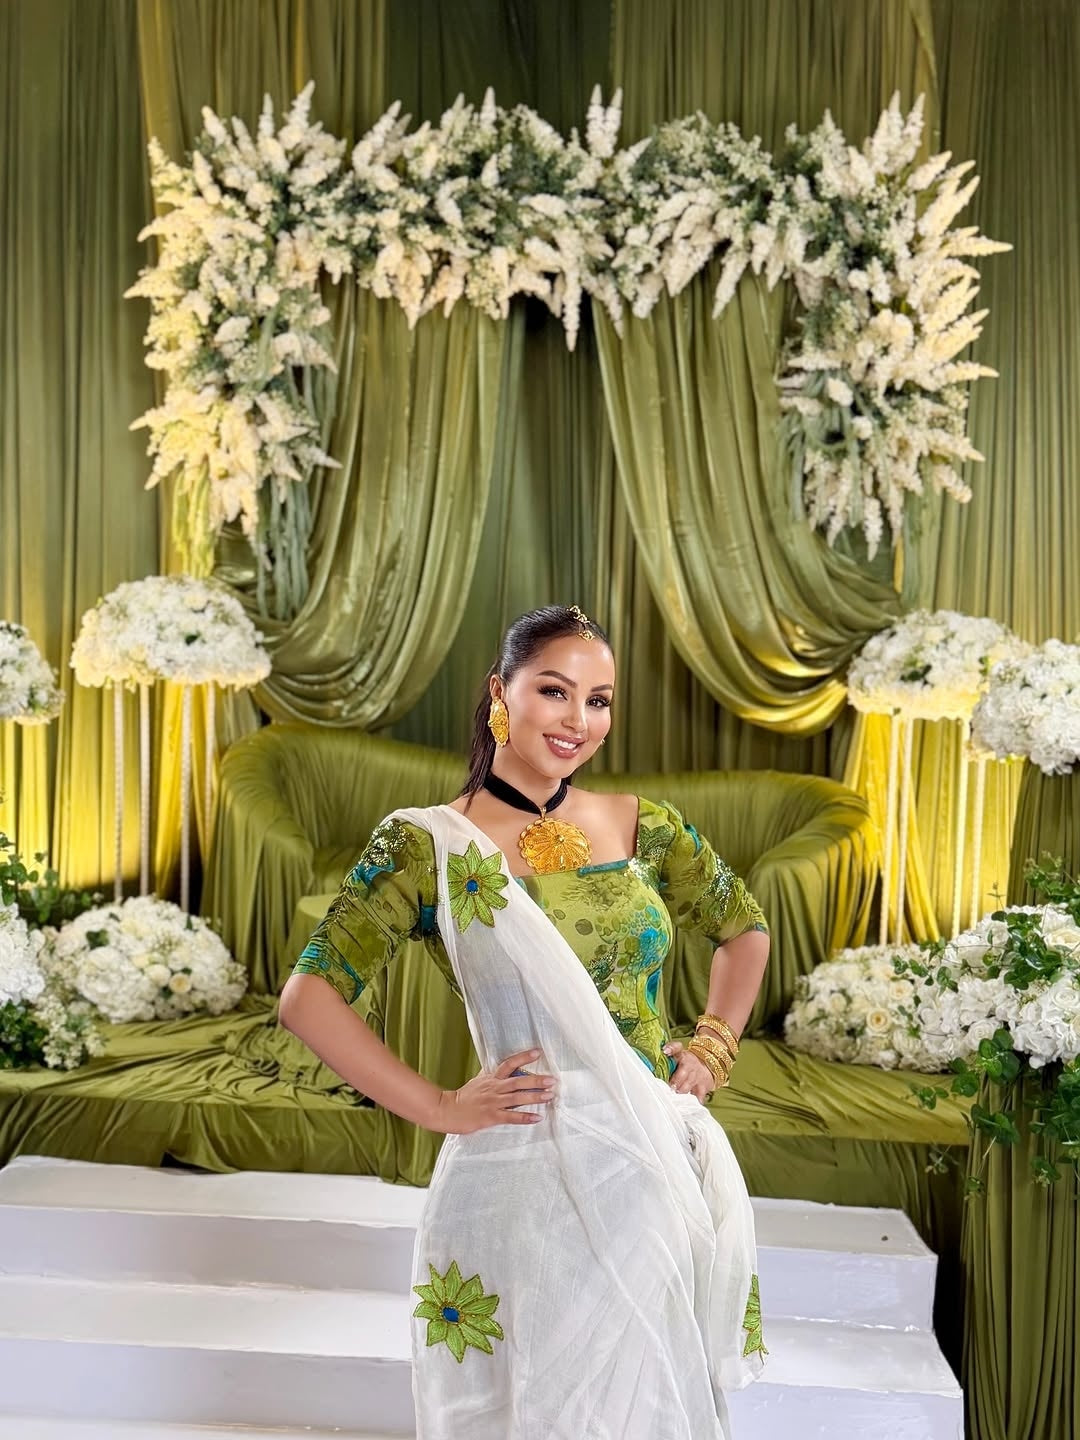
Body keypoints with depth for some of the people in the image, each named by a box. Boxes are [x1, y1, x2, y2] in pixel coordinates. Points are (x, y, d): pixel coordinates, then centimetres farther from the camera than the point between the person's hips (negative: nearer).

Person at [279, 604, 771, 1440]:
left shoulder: (641, 827, 4)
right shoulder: (431, 844, -9)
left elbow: (747, 929, 19)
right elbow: (310, 998, -13)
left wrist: (714, 1047, 8)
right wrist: (441, 1109, -13)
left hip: (664, 1172, 5)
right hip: (524, 1180, -4)